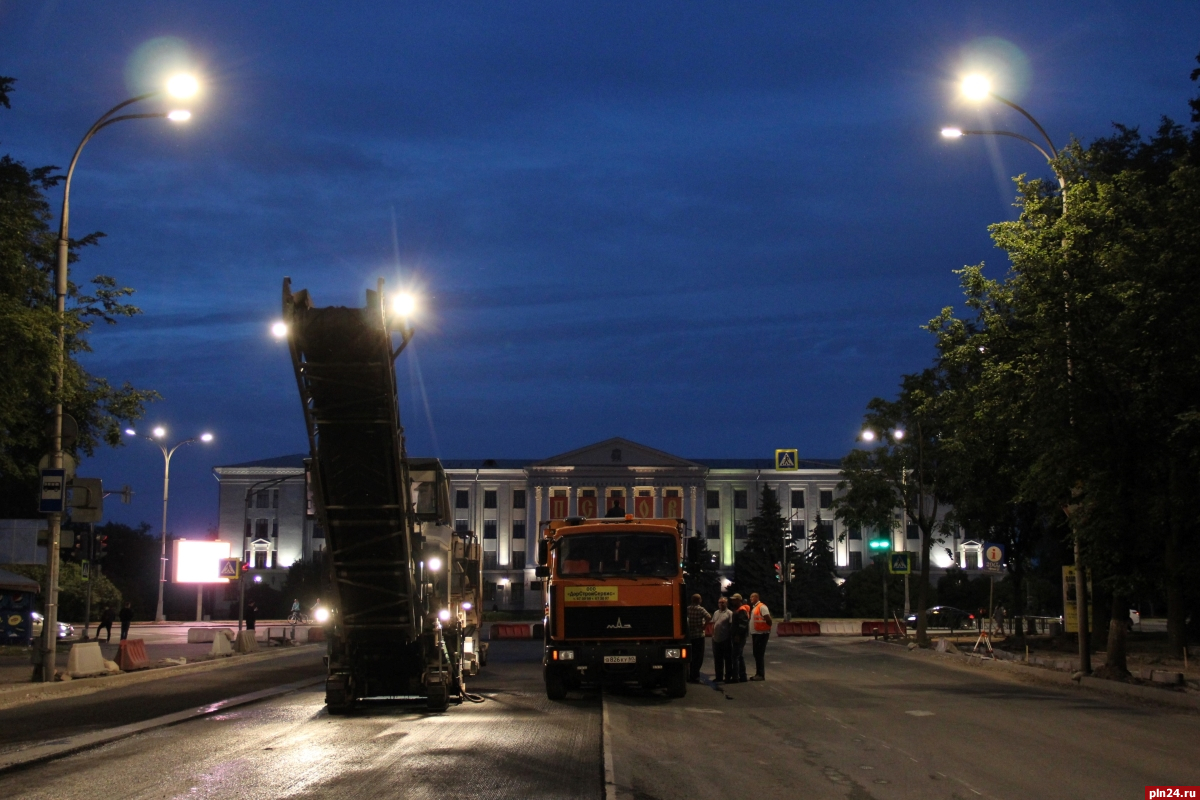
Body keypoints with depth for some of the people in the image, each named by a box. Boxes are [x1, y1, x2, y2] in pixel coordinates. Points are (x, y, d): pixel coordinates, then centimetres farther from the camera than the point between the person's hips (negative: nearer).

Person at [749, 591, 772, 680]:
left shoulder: (762, 606, -13)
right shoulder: (753, 607, 17)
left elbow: (768, 619, -18)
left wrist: (768, 628, -9)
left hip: (761, 633, -10)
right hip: (755, 633, 10)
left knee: (760, 654, -9)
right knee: (756, 654, 12)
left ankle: (761, 675, -7)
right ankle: (758, 674, 18)